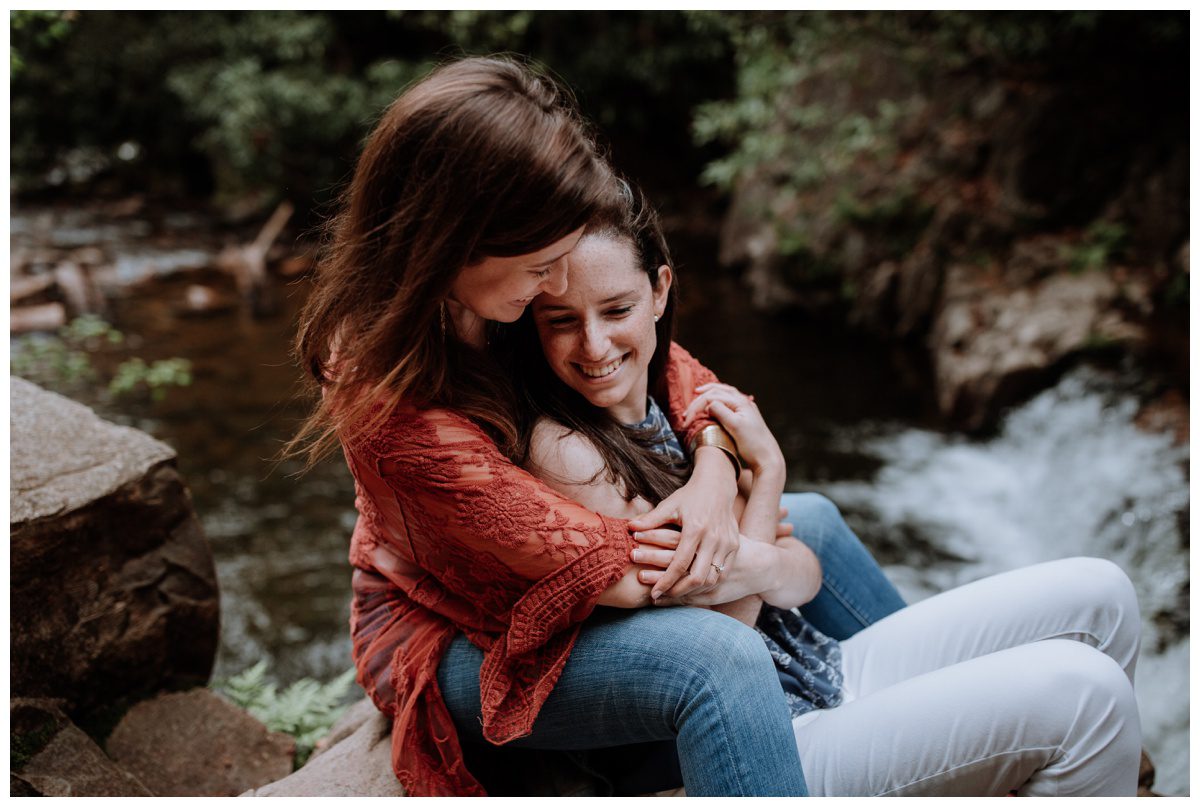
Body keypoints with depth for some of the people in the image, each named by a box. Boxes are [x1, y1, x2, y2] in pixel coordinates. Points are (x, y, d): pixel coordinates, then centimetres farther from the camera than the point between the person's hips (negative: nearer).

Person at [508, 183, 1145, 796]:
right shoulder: (564, 451, -19)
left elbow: (805, 579, 3)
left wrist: (763, 567, -20)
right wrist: (766, 473, -13)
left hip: (824, 672, 8)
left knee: (1095, 592, 7)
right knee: (1079, 686, -20)